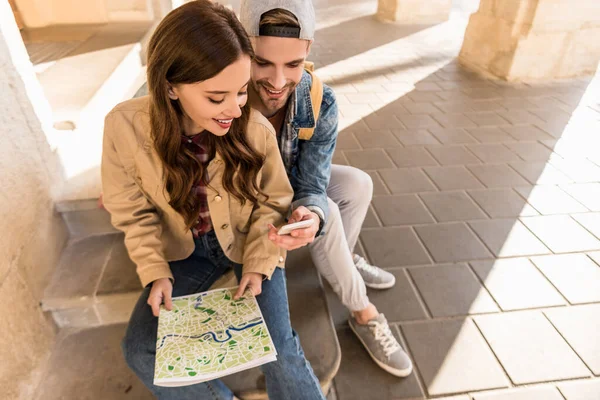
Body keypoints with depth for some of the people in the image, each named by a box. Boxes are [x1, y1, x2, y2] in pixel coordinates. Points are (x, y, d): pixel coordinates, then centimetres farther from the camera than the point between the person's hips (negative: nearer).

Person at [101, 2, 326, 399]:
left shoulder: (256, 129, -23)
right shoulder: (125, 127, -22)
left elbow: (272, 201, -8)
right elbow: (134, 211, -7)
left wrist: (258, 264, -18)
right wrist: (155, 272, -15)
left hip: (251, 243, -2)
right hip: (187, 248, 3)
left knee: (278, 349, -13)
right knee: (140, 350, -4)